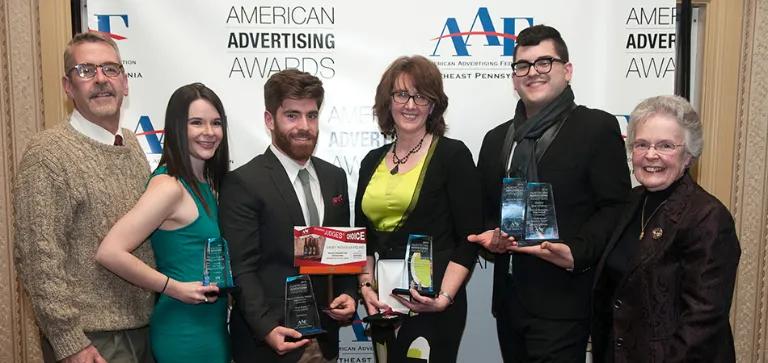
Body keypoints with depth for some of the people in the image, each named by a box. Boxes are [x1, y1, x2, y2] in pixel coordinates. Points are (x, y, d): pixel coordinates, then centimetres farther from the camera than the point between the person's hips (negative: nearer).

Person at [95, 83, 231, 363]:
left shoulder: (205, 185, 7)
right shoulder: (169, 186, -18)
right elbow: (109, 252, -25)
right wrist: (174, 287, -19)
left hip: (212, 326, 8)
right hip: (186, 331, -8)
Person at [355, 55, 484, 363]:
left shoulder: (453, 154, -6)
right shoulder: (372, 161, 8)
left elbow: (469, 239, -9)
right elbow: (362, 237, 12)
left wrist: (444, 297, -18)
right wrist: (366, 286, -2)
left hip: (432, 306, -5)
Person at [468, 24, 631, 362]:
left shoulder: (597, 127, -2)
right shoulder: (496, 139, 15)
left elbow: (615, 208, -8)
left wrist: (575, 253, -22)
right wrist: (490, 236, -4)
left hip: (562, 301, -5)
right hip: (509, 300, 6)